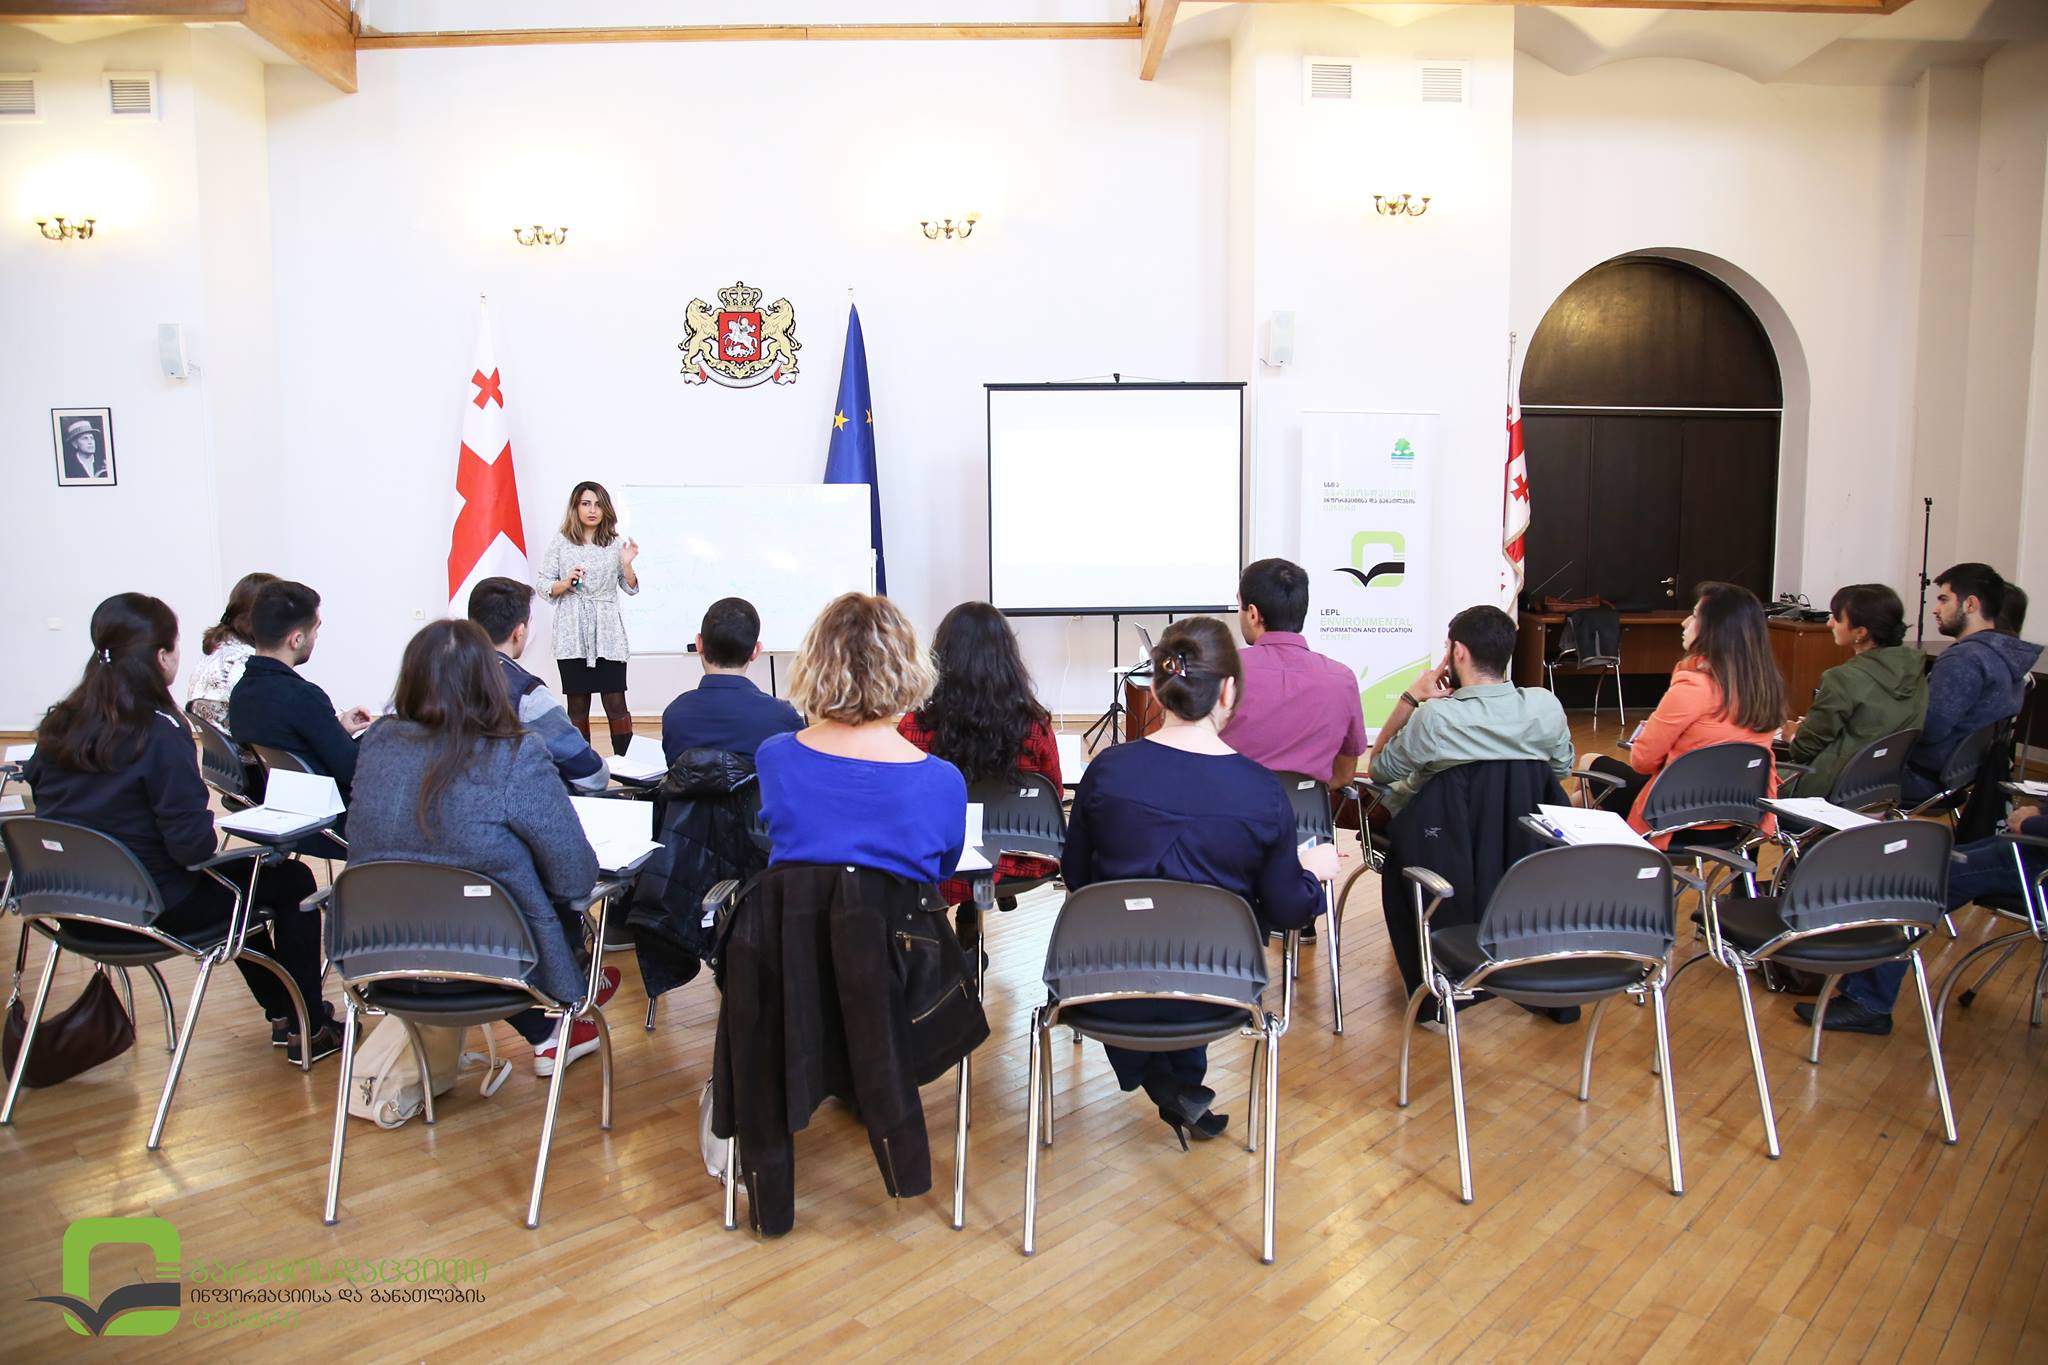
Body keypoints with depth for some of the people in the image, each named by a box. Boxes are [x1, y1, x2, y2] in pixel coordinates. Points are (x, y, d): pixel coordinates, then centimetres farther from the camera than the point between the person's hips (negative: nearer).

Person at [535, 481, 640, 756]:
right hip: (572, 634, 0)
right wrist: (564, 584, -14)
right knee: (578, 705, 4)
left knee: (616, 704, -5)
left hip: (608, 633, 0)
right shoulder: (559, 541, 4)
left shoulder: (616, 542, 7)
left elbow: (631, 588, 11)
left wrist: (626, 565, -7)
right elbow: (542, 584, 5)